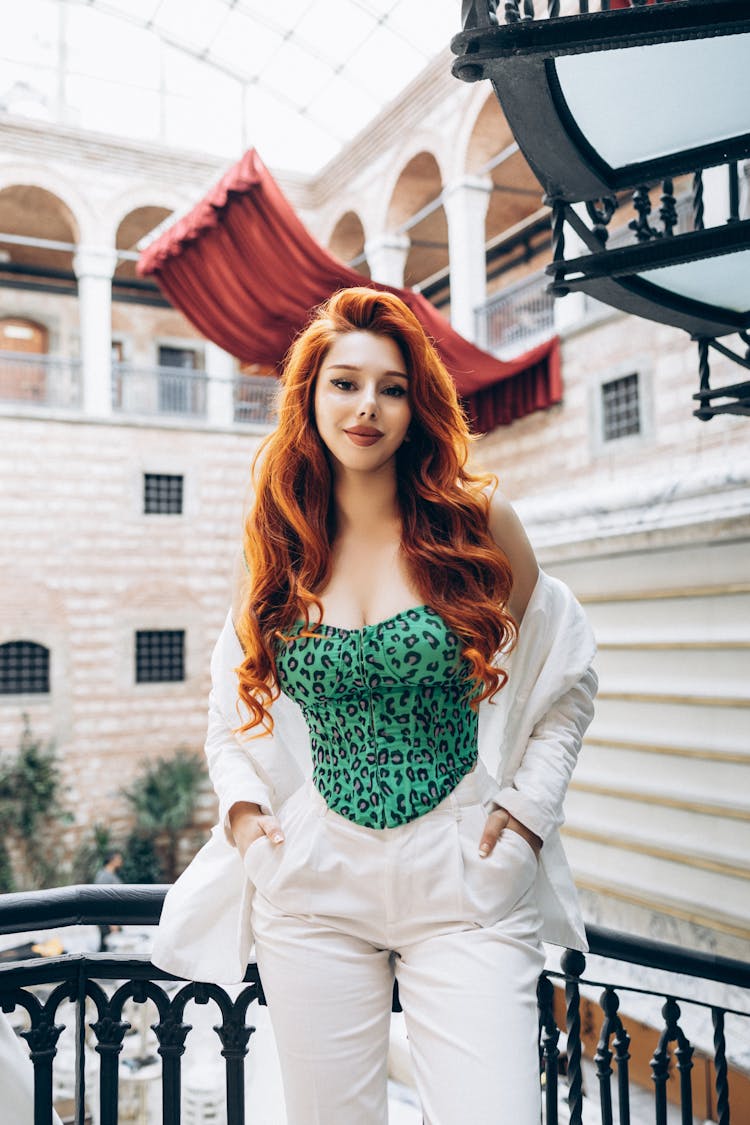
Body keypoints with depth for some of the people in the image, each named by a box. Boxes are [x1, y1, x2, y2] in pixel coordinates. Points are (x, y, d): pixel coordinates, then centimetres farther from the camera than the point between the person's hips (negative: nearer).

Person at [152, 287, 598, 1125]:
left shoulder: (479, 526, -3)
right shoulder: (276, 548, 4)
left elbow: (564, 683, 8)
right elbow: (233, 701, 16)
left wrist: (529, 805, -2)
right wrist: (241, 803, 1)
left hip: (466, 883, -1)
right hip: (313, 883, 2)